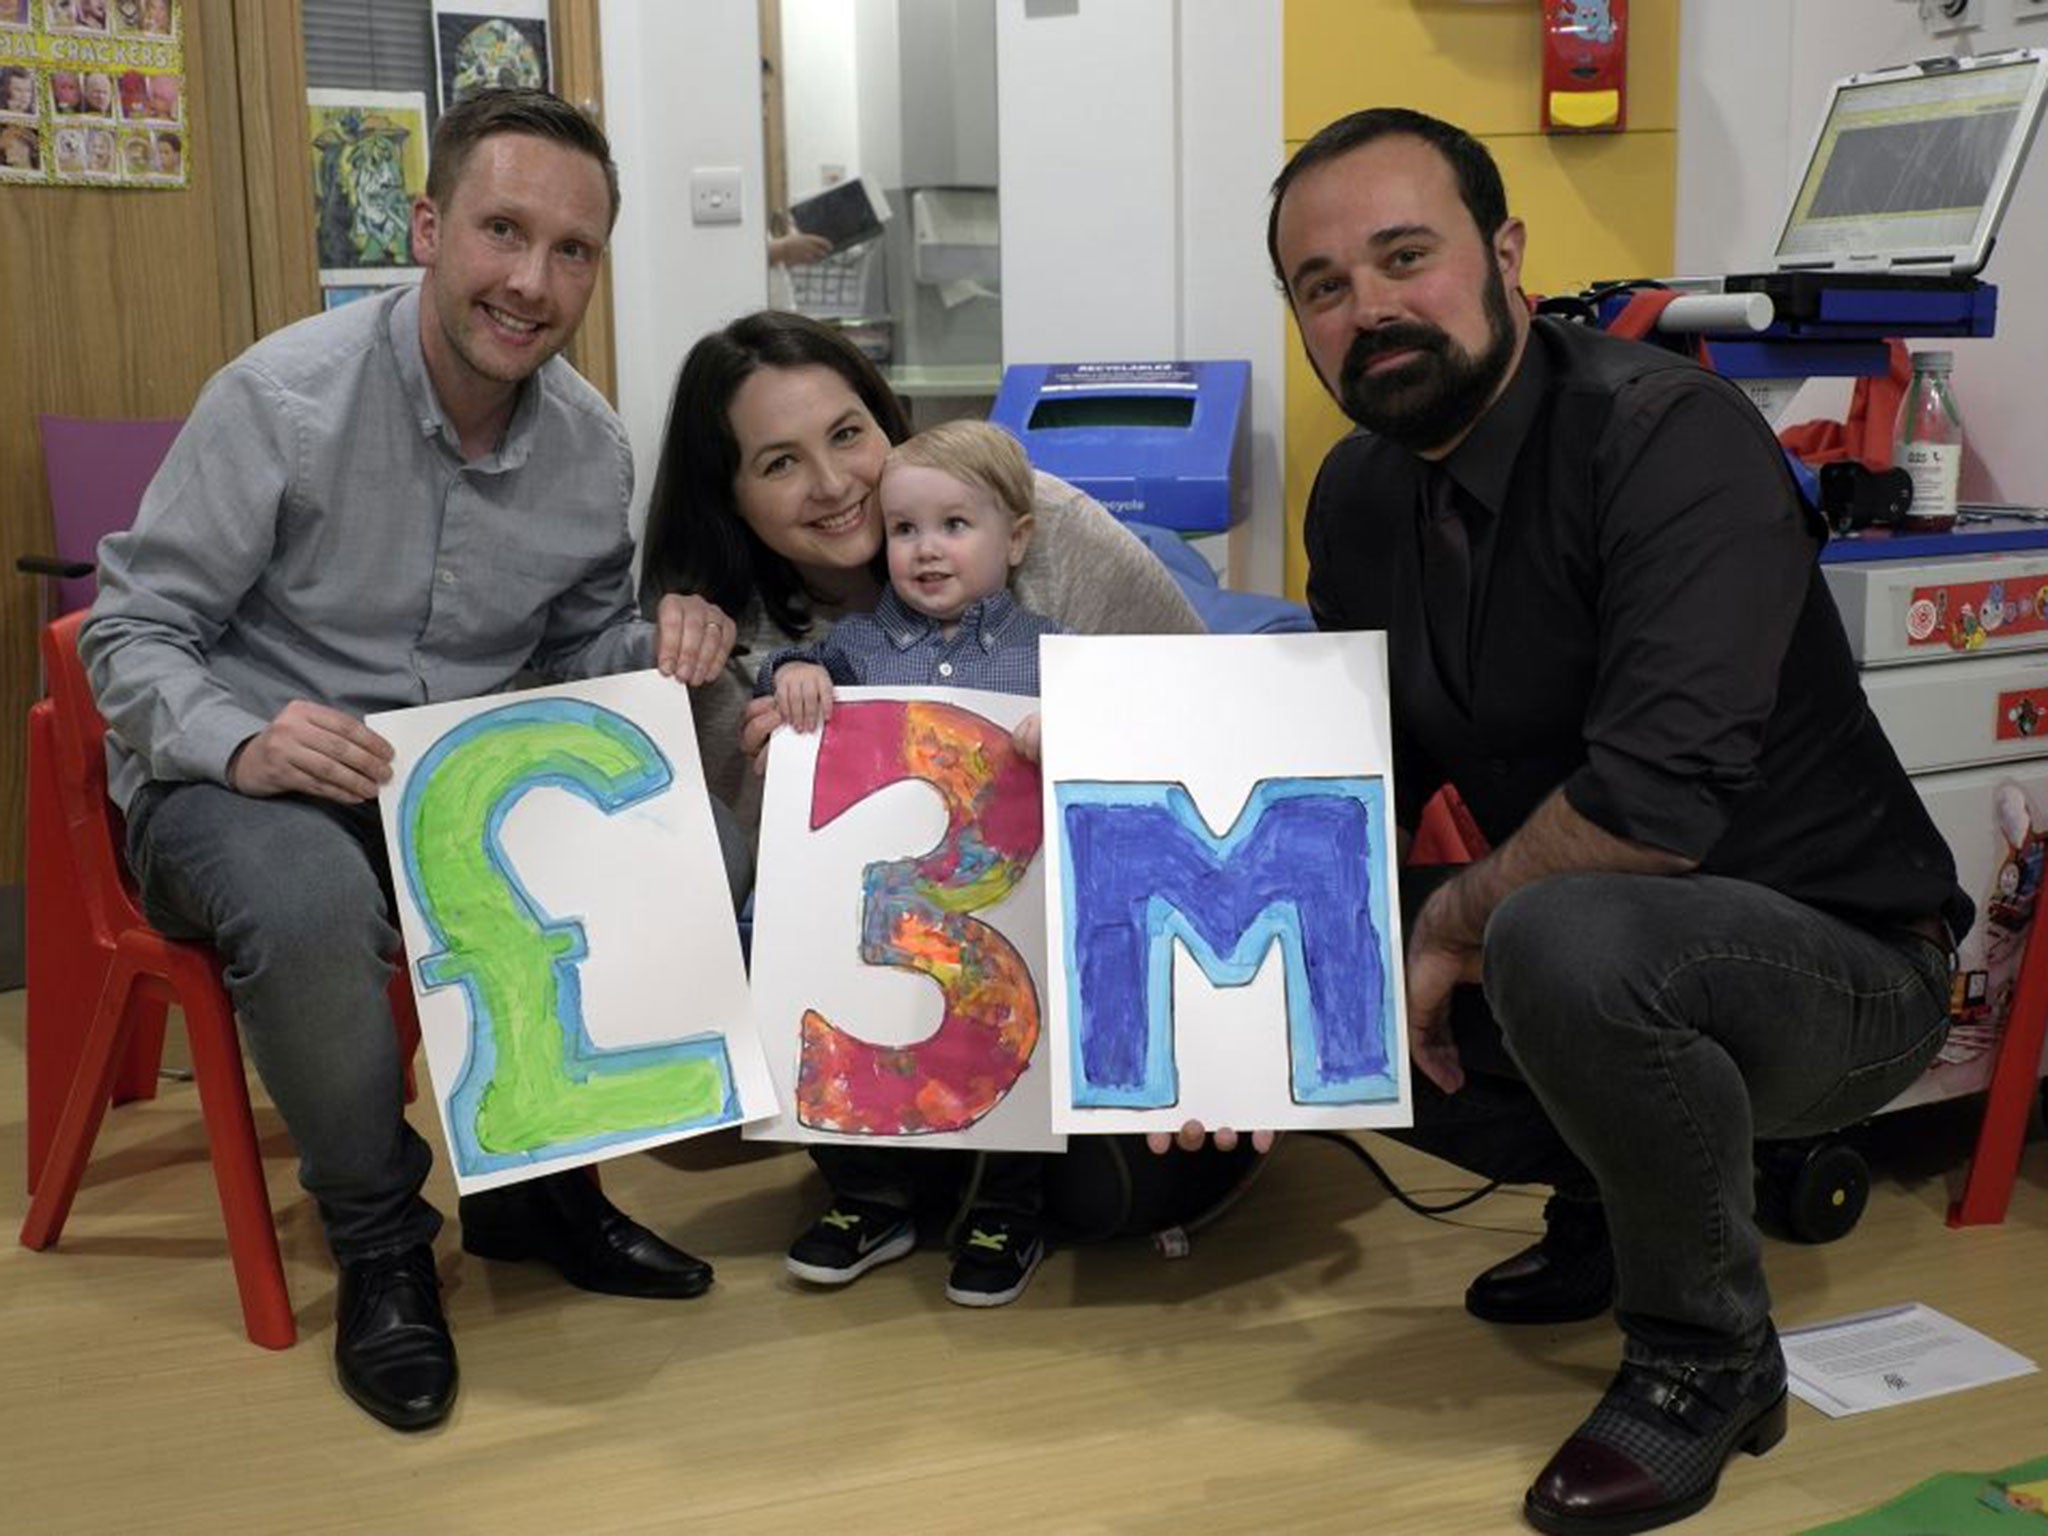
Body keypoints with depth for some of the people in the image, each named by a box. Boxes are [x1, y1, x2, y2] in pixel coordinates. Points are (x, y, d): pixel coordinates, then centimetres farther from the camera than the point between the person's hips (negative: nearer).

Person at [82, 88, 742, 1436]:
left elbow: (579, 641, 11)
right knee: (312, 903, -37)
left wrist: (657, 649, -13)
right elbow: (133, 634, -12)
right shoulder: (282, 399, -18)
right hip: (242, 779, -4)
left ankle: (539, 1186, 4)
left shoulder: (594, 446, -3)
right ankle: (380, 1246, -10)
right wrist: (241, 745, -33)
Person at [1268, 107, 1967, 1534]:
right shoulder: (1361, 495, 0)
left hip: (1841, 959, -8)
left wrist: (1456, 920, -19)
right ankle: (1616, 1202, 17)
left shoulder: (1666, 436, -25)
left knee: (1566, 938, -36)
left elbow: (1654, 800, -36)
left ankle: (1711, 1357, -9)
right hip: (1600, 934, 8)